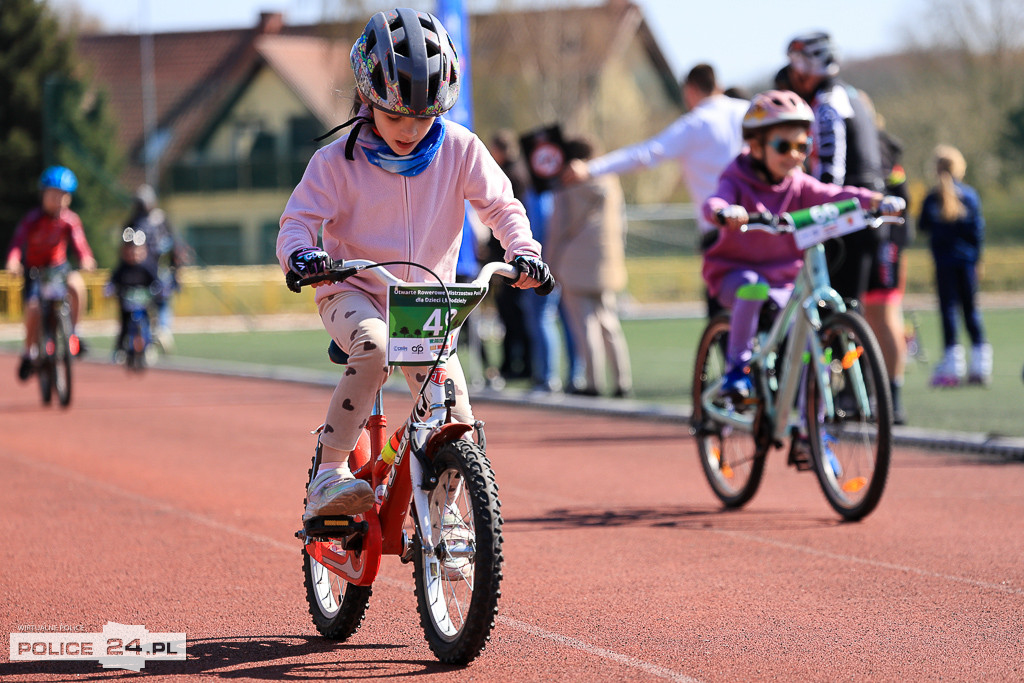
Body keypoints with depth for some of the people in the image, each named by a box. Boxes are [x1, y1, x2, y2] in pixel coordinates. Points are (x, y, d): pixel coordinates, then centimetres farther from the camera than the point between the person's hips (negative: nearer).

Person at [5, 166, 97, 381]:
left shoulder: (70, 220, -10)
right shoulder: (33, 218, -16)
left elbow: (78, 241, -22)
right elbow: (18, 240, -29)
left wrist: (86, 258, -45)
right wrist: (13, 260, -50)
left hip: (59, 266, 1)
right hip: (34, 270, -1)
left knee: (76, 284, -31)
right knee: (33, 307, -19)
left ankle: (72, 332, -13)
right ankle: (29, 352, 7)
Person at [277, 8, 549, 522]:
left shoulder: (458, 149, -4)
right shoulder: (338, 161, -9)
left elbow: (501, 205, 2)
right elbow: (300, 218, -8)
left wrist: (523, 251, -17)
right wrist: (301, 254, -31)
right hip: (353, 292, -3)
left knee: (456, 424, -11)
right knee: (373, 346, -39)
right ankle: (328, 474, -31)